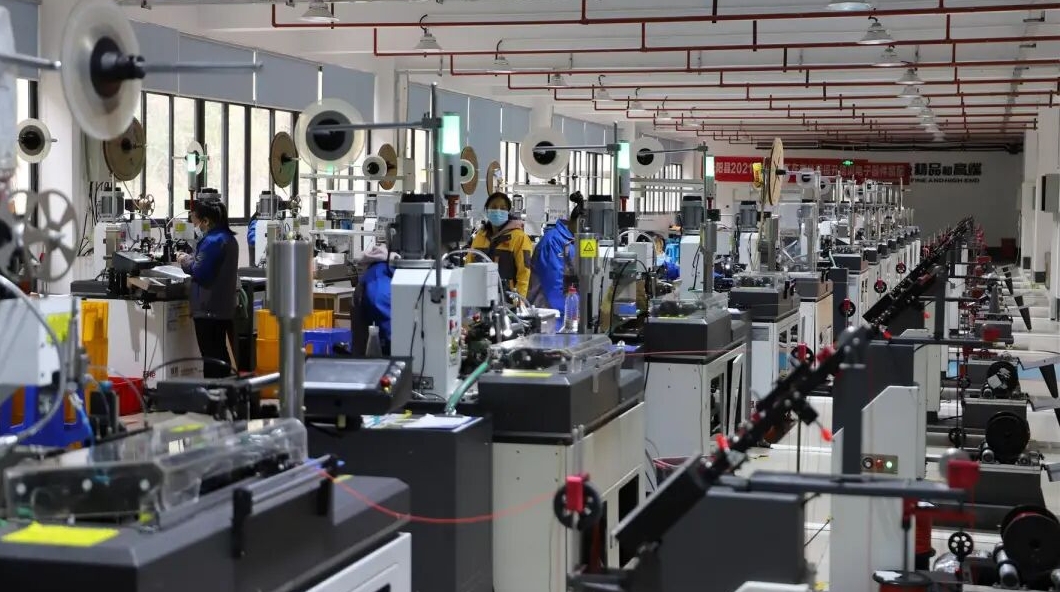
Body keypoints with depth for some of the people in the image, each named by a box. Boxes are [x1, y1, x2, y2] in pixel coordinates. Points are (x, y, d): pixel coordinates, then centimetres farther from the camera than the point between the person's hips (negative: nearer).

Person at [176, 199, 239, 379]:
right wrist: (192, 259, 12)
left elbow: (200, 273, -21)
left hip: (209, 310, -10)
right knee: (222, 357, 14)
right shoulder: (228, 238, 12)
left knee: (211, 359, -4)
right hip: (225, 308, 10)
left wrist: (186, 261, -4)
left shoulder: (212, 241, -19)